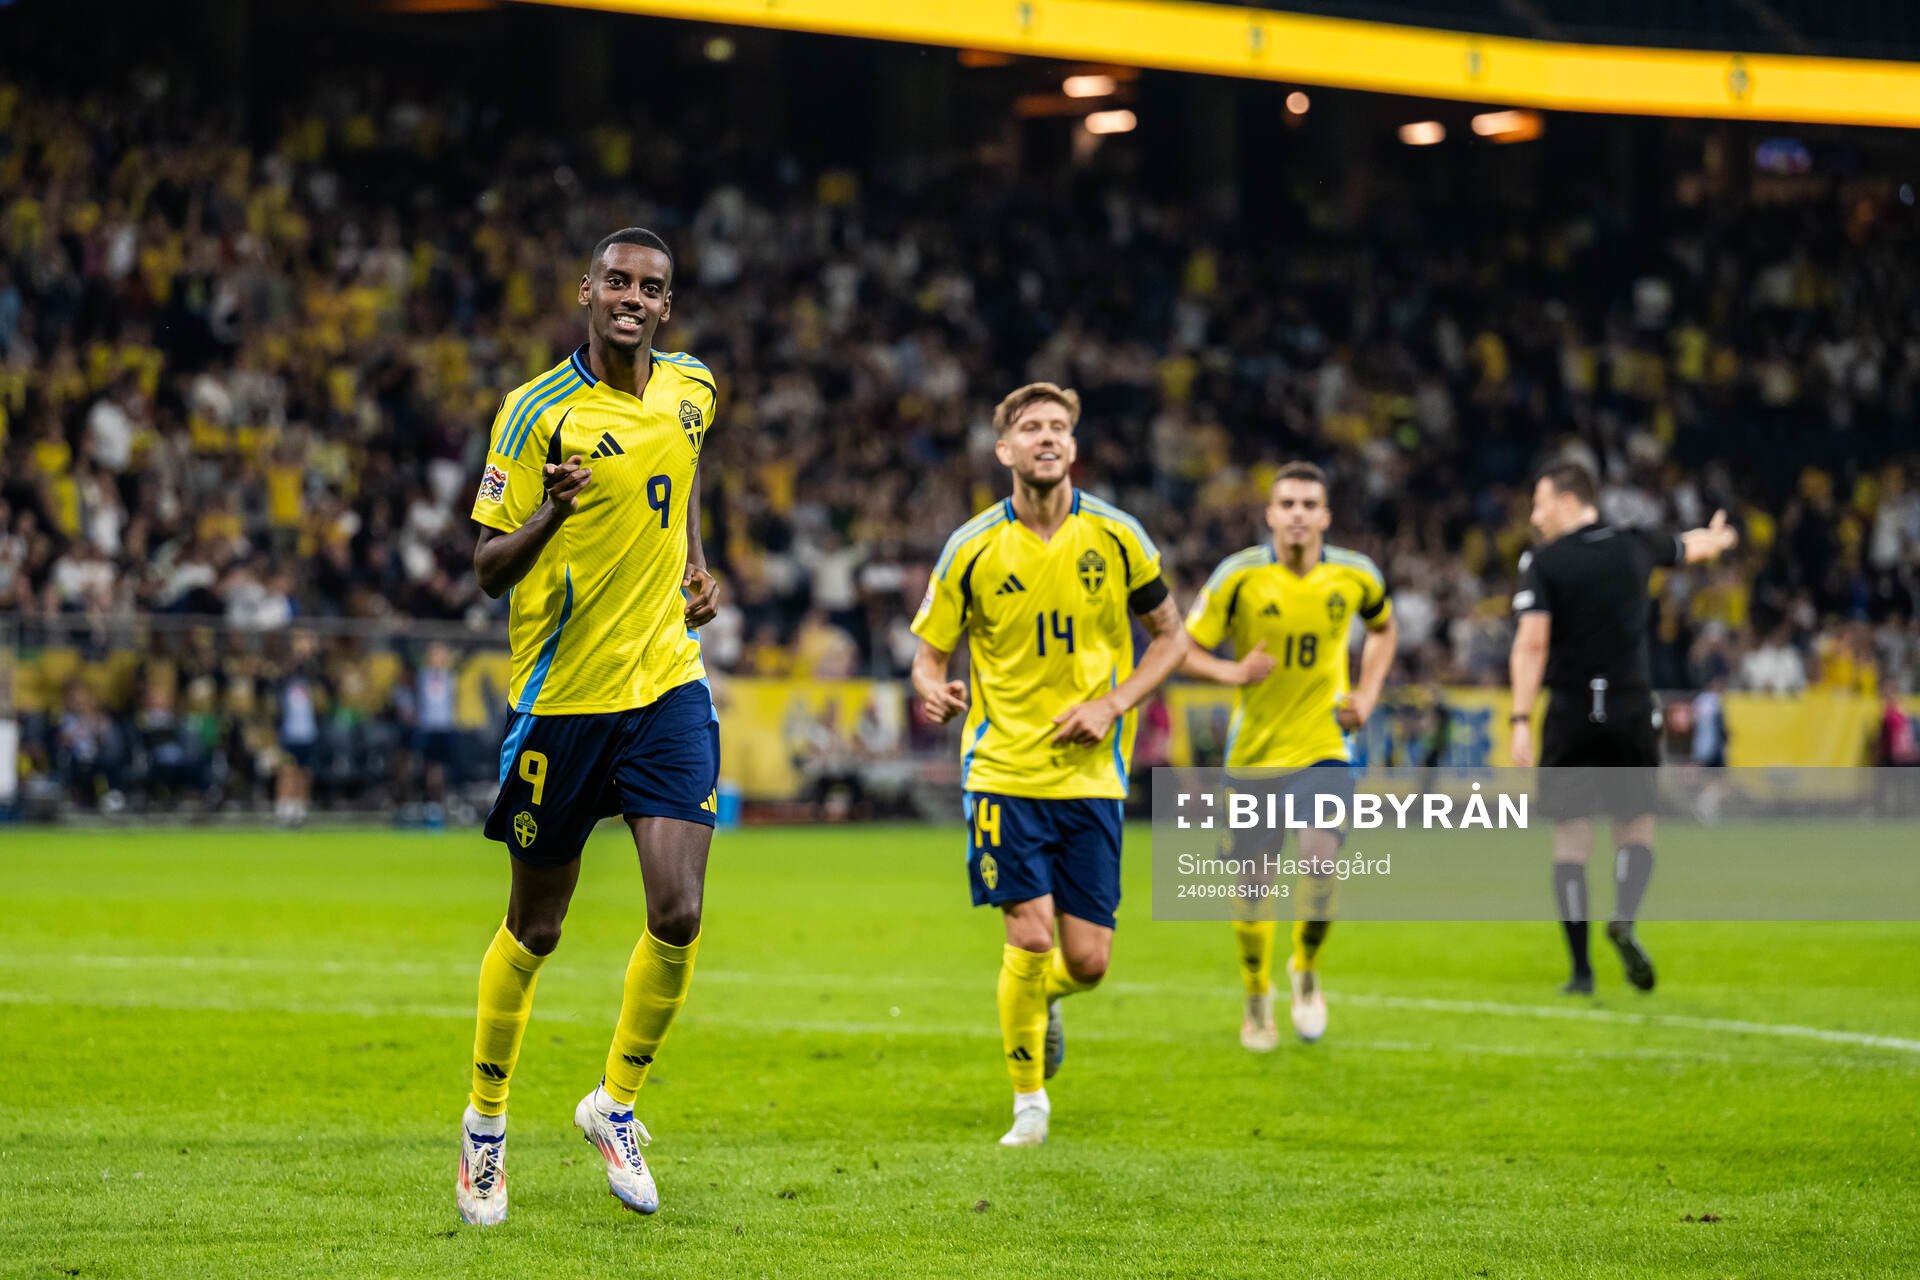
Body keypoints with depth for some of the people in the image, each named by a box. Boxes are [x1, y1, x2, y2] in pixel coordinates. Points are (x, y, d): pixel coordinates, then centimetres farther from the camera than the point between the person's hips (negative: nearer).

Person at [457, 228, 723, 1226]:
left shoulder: (691, 388, 4)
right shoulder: (538, 411, -11)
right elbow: (487, 567, -10)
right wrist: (552, 513, -28)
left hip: (668, 683, 3)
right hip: (561, 693, -3)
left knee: (677, 914, -11)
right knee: (534, 930, 7)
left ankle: (616, 1104, 12)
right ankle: (486, 1122, 28)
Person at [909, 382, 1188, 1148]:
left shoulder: (1116, 537, 0)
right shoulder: (973, 548, -2)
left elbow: (1169, 637, 11)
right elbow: (929, 650, 5)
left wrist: (1114, 703, -6)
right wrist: (933, 691, -19)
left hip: (1091, 771, 1)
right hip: (1003, 768, -1)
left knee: (1087, 960, -1)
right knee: (1030, 935, -13)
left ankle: (1044, 997, 37)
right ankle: (1028, 1099, 8)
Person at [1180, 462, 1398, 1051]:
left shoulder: (1356, 575, -2)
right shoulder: (1238, 575, -10)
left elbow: (1384, 627, 20)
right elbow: (1186, 649, -4)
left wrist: (1367, 693, 6)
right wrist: (1234, 672, -23)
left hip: (1325, 746, 0)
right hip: (1254, 752, 0)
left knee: (1320, 857, -23)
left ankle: (1307, 969, 4)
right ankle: (1258, 997, 30)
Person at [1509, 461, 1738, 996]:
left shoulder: (1542, 563, -4)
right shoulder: (1635, 546, 6)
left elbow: (1531, 644, -14)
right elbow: (1692, 546, 28)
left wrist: (1521, 721, -16)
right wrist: (1717, 537, 52)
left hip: (1570, 712, -2)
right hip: (1630, 706, 2)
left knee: (1571, 836, 4)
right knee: (1636, 825, 14)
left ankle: (1581, 969, -1)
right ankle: (1625, 917, -16)